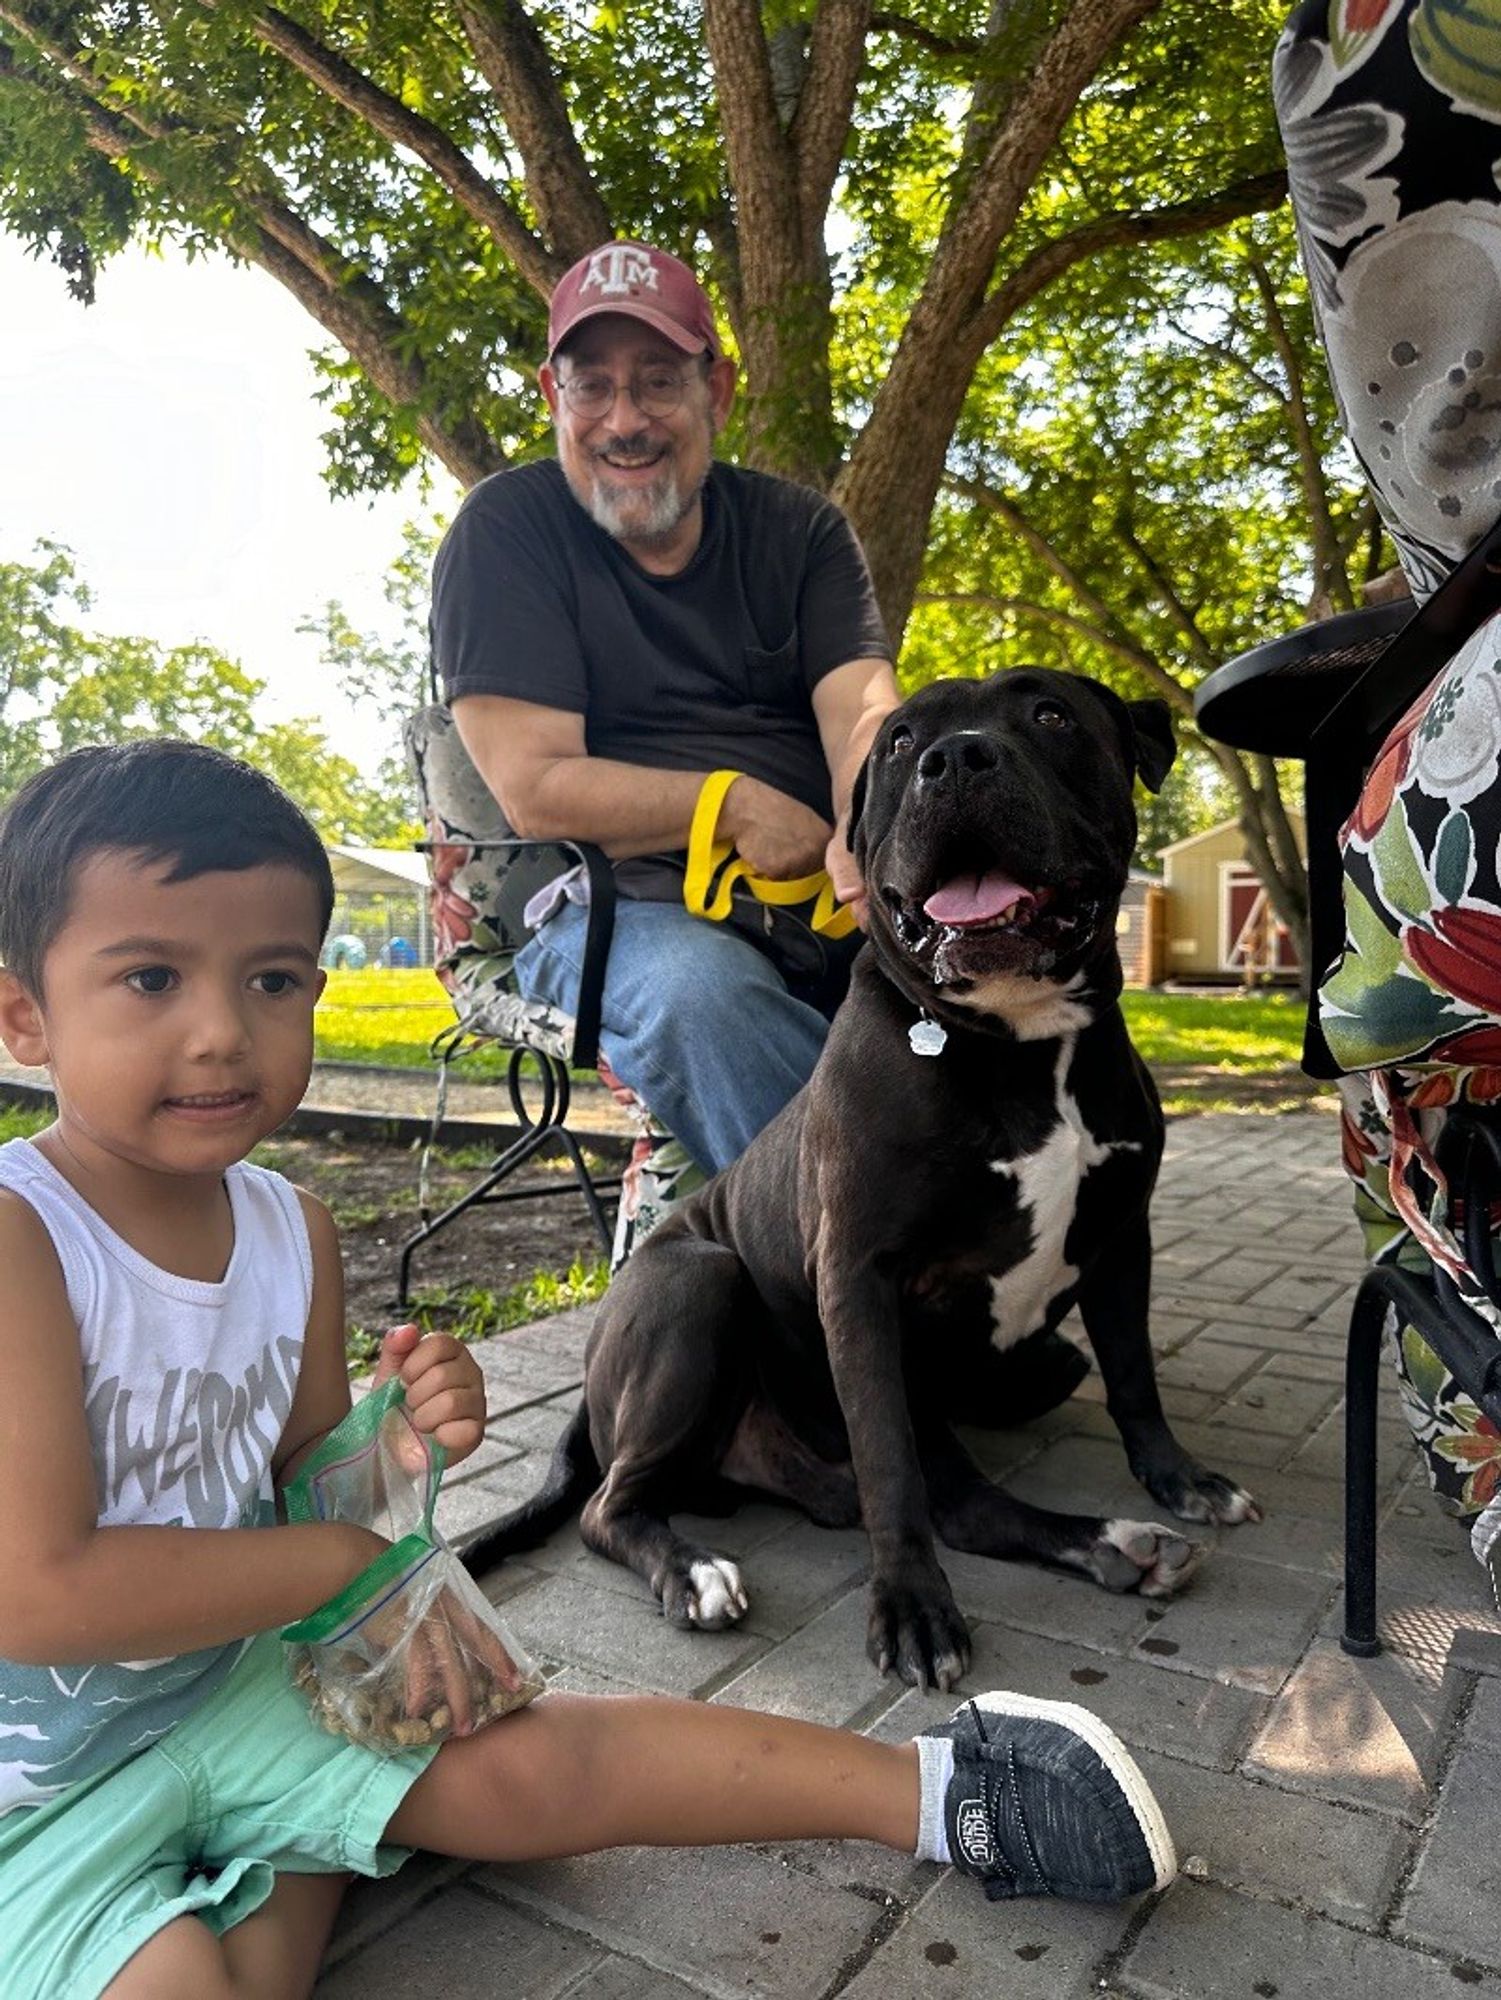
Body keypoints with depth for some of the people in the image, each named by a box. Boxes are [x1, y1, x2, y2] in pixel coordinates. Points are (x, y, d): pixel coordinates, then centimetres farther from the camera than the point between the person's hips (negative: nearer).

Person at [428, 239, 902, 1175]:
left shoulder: (801, 528, 14)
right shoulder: (506, 529, 3)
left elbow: (864, 712, -4)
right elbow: (533, 789, -8)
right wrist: (741, 806, -11)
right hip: (612, 906, -3)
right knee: (697, 988, -37)